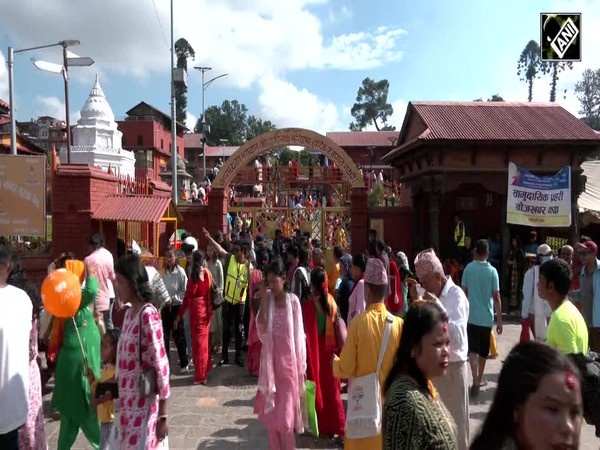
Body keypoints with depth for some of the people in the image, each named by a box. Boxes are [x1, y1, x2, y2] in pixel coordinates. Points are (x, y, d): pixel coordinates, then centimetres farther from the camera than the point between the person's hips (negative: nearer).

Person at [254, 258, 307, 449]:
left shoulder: (293, 301, -11)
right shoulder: (267, 299, -2)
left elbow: (299, 335, -6)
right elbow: (261, 329, -11)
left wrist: (301, 365, -4)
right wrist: (263, 301, -17)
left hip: (288, 359, -3)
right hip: (270, 359, 4)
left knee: (285, 413, 3)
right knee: (270, 410, 14)